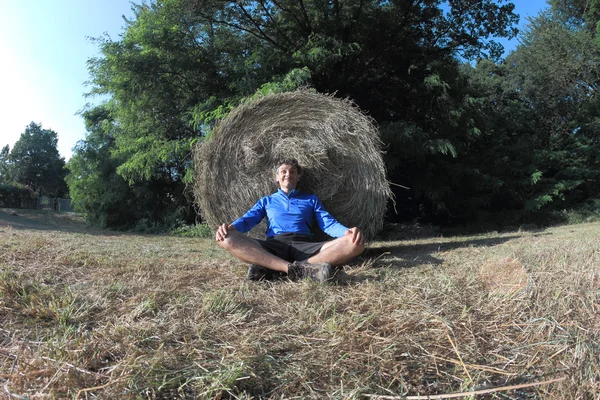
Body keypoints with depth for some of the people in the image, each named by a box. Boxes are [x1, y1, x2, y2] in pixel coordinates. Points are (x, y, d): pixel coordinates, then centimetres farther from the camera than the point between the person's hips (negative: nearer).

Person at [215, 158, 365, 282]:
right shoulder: (266, 201, 28)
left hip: (306, 246, 0)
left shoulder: (311, 199, 26)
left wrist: (349, 231, -11)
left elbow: (329, 224, 13)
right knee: (227, 239, -27)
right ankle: (304, 269, -41)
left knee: (355, 243, -25)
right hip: (274, 246, 0)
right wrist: (230, 226, -13)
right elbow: (247, 220, 12)